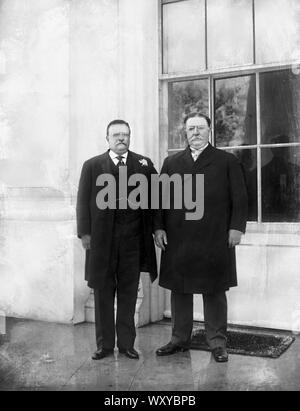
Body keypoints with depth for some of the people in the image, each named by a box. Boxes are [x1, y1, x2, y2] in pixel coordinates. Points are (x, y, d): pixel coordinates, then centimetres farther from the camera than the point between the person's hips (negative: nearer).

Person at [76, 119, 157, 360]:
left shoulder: (144, 164, 9)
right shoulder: (92, 166, 7)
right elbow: (83, 201, 4)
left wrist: (156, 228, -5)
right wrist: (84, 232, -4)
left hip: (133, 238, 1)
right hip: (102, 238, 0)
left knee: (129, 293, 7)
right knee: (103, 292, 6)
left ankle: (127, 343, 18)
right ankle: (105, 344, 17)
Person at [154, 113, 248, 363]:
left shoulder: (227, 161, 7)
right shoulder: (171, 163, 13)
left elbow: (240, 197, 2)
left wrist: (237, 227, -6)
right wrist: (159, 227, 0)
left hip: (215, 239, -2)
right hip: (177, 239, 3)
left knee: (215, 291, 5)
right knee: (179, 290, 9)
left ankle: (217, 342, 16)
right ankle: (180, 340, 21)